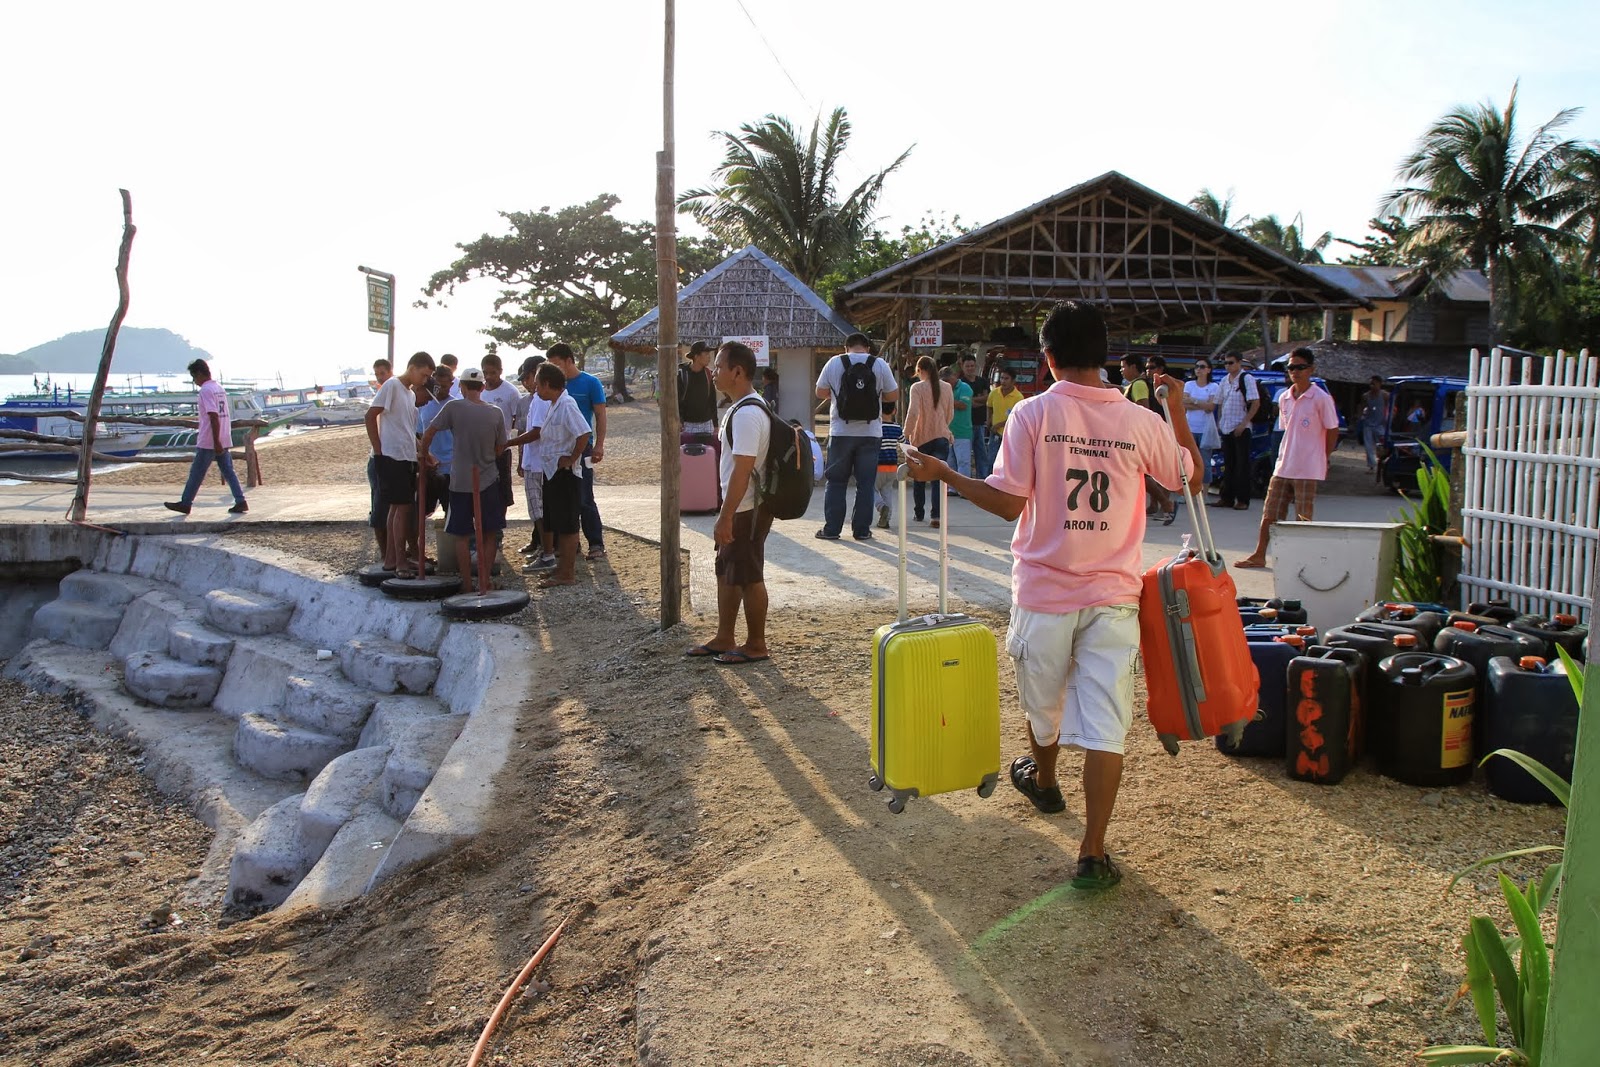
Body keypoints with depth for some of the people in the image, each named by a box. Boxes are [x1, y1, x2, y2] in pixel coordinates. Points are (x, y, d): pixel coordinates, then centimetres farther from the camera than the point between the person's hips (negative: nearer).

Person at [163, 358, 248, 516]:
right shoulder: (221, 389, 14)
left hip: (209, 442, -8)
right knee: (228, 472, 6)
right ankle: (240, 502, -2)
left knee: (196, 473, 3)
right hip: (225, 441, 8)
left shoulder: (205, 390, -13)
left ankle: (185, 503, 13)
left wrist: (216, 442, -21)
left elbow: (213, 417, -20)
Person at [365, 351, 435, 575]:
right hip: (392, 457, -9)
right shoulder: (392, 385, -9)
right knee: (402, 507, -9)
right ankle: (400, 563, -5)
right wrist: (378, 449, -14)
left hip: (407, 458, 9)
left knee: (396, 508, 11)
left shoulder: (409, 394, 17)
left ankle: (390, 559, 18)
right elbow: (370, 416, -14)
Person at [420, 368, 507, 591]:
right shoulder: (496, 413, -2)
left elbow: (428, 434, -4)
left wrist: (424, 455, 14)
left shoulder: (453, 408, -8)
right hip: (489, 481, 2)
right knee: (490, 534, 12)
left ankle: (467, 584, 7)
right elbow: (500, 449, 5)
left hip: (460, 482, -2)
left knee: (462, 536, 7)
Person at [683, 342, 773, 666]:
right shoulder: (740, 408, 12)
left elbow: (742, 469, -26)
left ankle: (756, 645, 14)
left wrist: (726, 516, -25)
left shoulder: (747, 414, -22)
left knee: (748, 577, 1)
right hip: (740, 508, 11)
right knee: (727, 571, 18)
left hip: (747, 510, -11)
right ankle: (723, 639, 29)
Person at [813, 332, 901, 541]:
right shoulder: (880, 365, 0)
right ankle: (862, 530, 8)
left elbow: (820, 393, 8)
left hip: (841, 432, 0)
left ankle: (831, 529, 8)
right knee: (865, 483, 6)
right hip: (870, 433, 0)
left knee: (836, 482, 8)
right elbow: (894, 395, 6)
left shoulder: (834, 363, 0)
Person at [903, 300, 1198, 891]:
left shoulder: (1033, 413, -10)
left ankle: (1043, 781, 50)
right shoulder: (1141, 422, -2)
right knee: (1105, 724, 1)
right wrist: (1177, 406, 24)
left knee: (1044, 702, 23)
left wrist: (940, 473, -2)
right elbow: (1190, 474, 14)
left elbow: (1008, 503, -12)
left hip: (1045, 592, -1)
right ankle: (1093, 854, 0)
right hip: (1113, 597, 1)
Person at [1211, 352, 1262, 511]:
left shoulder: (1247, 379, -8)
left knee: (1242, 464, -3)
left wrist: (1243, 424, -17)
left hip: (1241, 428, -6)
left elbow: (1256, 403, -12)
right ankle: (1226, 497, 14)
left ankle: (1243, 500, 0)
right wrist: (1219, 423, 11)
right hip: (1226, 428, 6)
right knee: (1228, 464, 10)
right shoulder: (1224, 381, 13)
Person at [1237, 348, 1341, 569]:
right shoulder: (1284, 398, 10)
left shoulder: (1321, 398, -8)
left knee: (1304, 519, 0)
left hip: (1308, 468, -6)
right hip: (1282, 466, 6)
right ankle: (1259, 555, 15)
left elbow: (1333, 431, -3)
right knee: (1269, 513, 7)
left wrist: (1322, 458, 0)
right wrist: (1286, 455, 12)